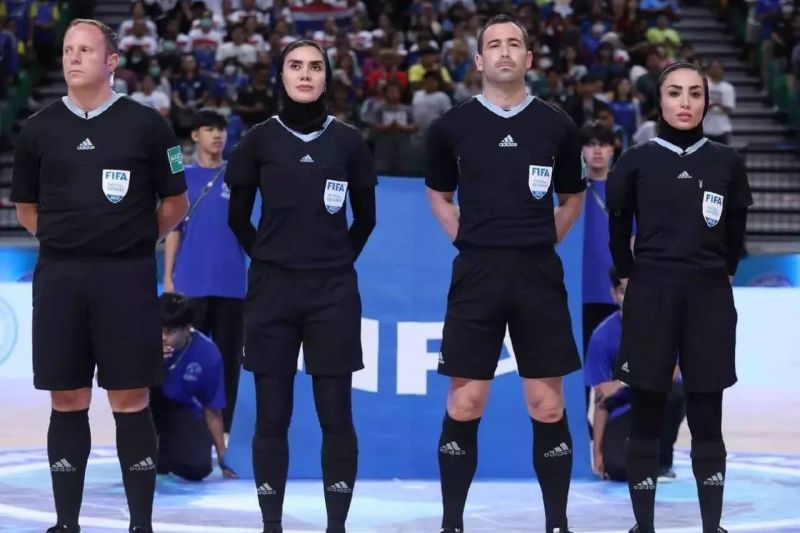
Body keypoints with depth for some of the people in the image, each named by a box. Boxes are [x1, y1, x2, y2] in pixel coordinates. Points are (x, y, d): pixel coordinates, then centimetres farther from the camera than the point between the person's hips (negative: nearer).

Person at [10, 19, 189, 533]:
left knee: (131, 401, 0)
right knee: (68, 402, 6)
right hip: (59, 277, 2)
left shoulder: (145, 124, 0)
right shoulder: (40, 129, 7)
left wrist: (133, 240, 8)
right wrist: (70, 240, 10)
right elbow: (27, 207, 17)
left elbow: (175, 202, 8)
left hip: (127, 277, -2)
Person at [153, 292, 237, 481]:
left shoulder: (207, 354, -18)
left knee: (198, 468, -23)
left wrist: (223, 459, -3)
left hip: (182, 410, 0)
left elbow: (212, 409, -7)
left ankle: (165, 448, 14)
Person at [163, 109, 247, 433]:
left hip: (231, 283, 1)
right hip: (191, 282, -1)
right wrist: (168, 277, 0)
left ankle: (221, 428, 10)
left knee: (227, 357, 3)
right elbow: (173, 230, 6)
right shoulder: (183, 177, 7)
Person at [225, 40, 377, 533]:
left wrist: (336, 260, 10)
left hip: (333, 290, 0)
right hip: (272, 289, 0)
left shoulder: (348, 140, 3)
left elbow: (365, 218, 12)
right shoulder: (260, 139, 3)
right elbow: (238, 217, 10)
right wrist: (271, 257, 10)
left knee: (336, 414, 0)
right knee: (272, 415, 2)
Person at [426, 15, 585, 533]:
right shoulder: (452, 126, 3)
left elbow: (573, 198, 16)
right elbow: (439, 194, 17)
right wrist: (469, 240, 6)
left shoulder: (557, 126, 4)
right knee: (464, 404, 0)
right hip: (476, 274, 0)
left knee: (548, 406, 2)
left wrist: (540, 243, 6)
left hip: (539, 274, 1)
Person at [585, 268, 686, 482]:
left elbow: (671, 372, -25)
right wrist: (597, 451, -16)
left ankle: (663, 461, -11)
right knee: (618, 468, -28)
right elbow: (601, 400, -12)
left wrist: (623, 383, -35)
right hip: (625, 410, -1)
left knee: (673, 391, -37)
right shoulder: (603, 336, -16)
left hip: (661, 401, 1)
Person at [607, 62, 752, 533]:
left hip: (709, 299, 1)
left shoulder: (728, 162, 5)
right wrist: (631, 278, 6)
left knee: (707, 420, 4)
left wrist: (719, 276, 9)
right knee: (646, 418, 2)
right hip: (650, 297, -1)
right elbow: (618, 229, 10)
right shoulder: (637, 161, 2)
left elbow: (735, 233, 13)